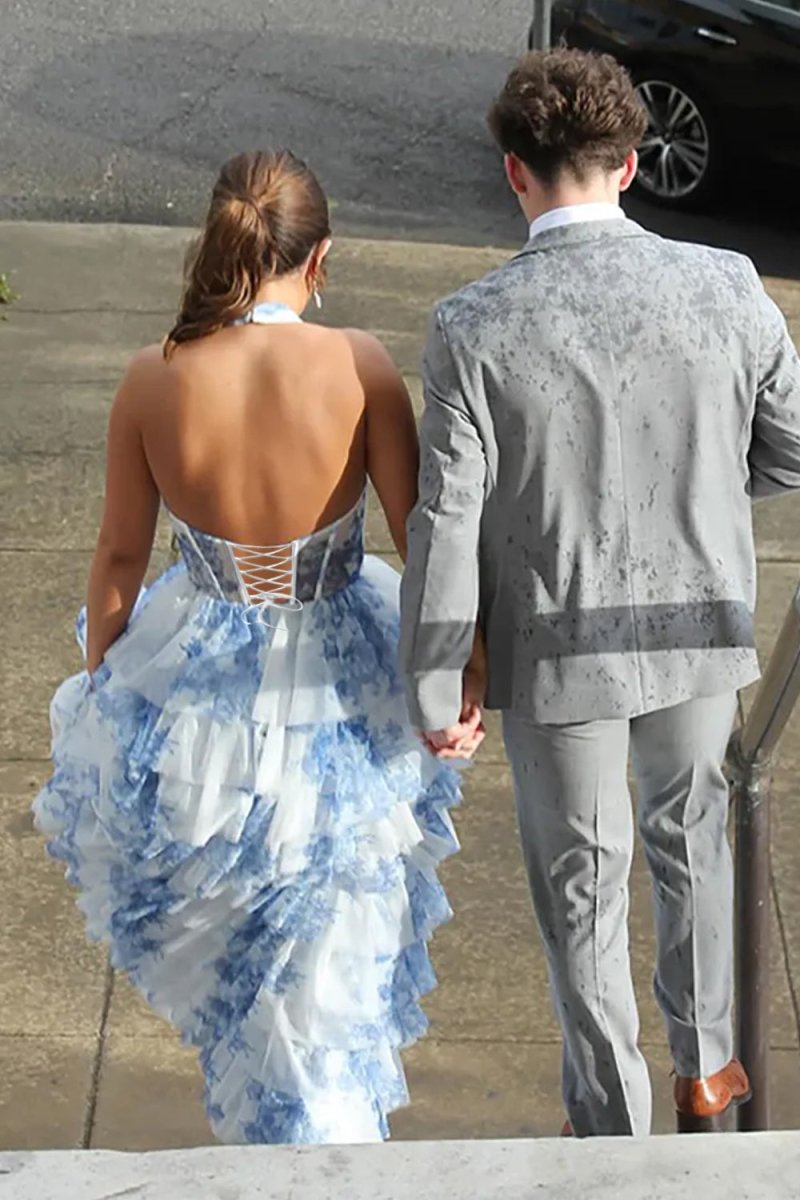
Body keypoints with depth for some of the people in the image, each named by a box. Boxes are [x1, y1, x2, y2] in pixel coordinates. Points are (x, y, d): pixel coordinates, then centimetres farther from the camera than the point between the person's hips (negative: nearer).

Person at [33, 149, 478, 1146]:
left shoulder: (152, 381, -15)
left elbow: (120, 557, -4)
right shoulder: (359, 366, -19)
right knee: (323, 960, 24)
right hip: (336, 705, -1)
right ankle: (325, 1133, 44)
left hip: (194, 695, 2)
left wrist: (99, 681, 13)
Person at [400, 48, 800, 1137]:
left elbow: (448, 523, -17)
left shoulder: (475, 326, -19)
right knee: (690, 833, 28)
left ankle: (613, 1123, 34)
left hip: (557, 647, -2)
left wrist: (436, 688, -6)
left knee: (582, 885, 16)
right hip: (698, 625, 3)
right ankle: (705, 1067, 44)